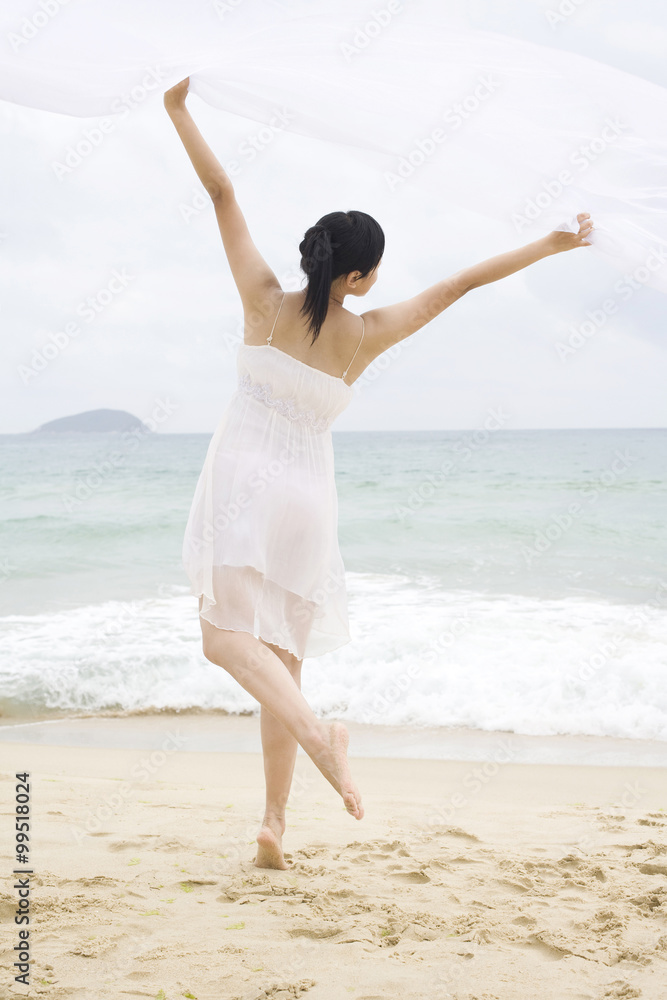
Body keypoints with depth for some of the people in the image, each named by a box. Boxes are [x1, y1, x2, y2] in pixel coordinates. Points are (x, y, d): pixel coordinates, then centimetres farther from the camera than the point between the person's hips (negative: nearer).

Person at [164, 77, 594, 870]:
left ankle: (316, 733, -33)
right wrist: (546, 246, 10)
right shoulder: (366, 336, 0)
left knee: (227, 633, -7)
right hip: (306, 500, 2)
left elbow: (222, 195, 3)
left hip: (244, 483, -2)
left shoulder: (265, 301, -2)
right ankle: (275, 823, 7)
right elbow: (461, 283, 4)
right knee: (284, 657, 10)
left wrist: (178, 111, 10)